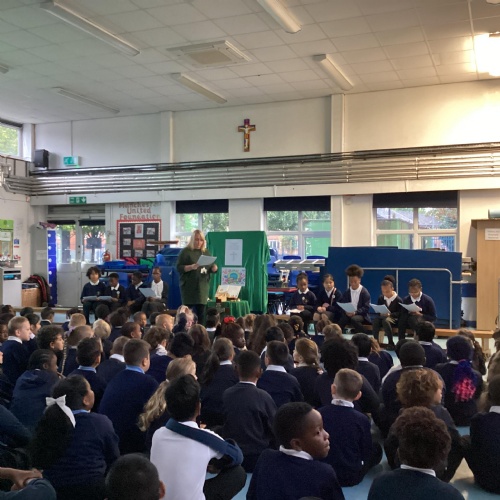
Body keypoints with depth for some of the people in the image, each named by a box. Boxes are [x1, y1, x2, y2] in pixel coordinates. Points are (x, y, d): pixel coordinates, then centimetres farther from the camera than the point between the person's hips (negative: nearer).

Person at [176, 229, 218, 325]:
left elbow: (212, 269, 15)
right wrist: (191, 267, -23)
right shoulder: (186, 251, -2)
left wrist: (214, 268, -8)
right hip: (189, 287, -4)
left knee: (201, 312, 2)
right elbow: (179, 267, -8)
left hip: (203, 287, 4)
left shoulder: (206, 252, 13)